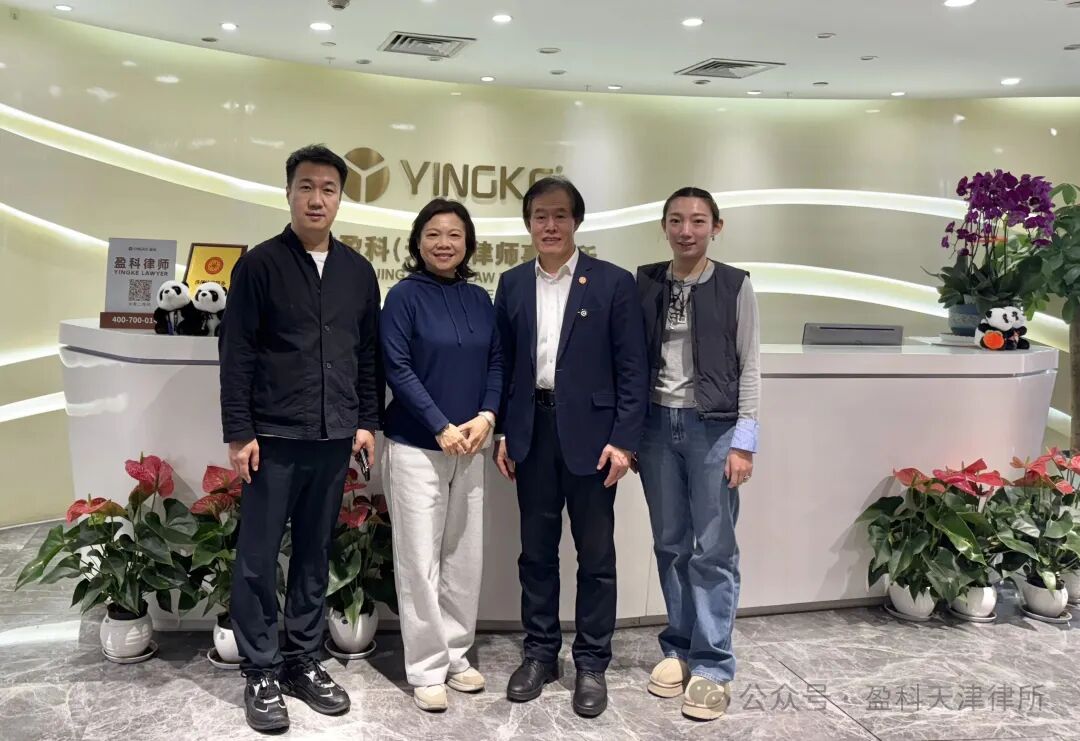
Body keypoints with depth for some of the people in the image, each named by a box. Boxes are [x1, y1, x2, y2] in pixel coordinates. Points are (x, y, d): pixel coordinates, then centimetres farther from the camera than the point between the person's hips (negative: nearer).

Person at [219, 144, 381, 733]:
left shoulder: (358, 271, 9)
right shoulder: (260, 265, -3)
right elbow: (236, 354, -6)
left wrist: (367, 421, 8)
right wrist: (239, 432, -9)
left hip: (334, 439, 4)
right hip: (274, 437, -3)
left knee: (315, 555, 12)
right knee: (258, 559, 3)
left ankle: (303, 661, 24)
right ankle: (261, 672, 16)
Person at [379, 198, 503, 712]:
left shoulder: (479, 299, 8)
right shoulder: (404, 295, -6)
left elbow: (497, 362, 9)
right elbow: (397, 368, -11)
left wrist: (486, 417, -8)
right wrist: (442, 427, -14)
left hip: (469, 446, 5)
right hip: (416, 446, -5)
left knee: (466, 558, 11)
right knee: (420, 561, 1)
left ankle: (456, 656, 25)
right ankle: (426, 670, 13)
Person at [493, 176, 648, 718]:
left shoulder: (613, 283, -3)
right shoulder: (512, 284, 8)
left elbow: (632, 369, -5)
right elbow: (503, 363, 10)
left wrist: (623, 439, -11)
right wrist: (502, 432, 4)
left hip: (590, 431, -3)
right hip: (532, 432, 3)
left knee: (595, 554, 6)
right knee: (536, 551, 12)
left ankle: (592, 663, 20)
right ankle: (539, 652, 27)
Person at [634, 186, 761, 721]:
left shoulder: (735, 286, -1)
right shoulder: (645, 283, 5)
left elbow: (749, 367, -1)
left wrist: (744, 441, -7)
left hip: (714, 426, -3)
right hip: (656, 424, 3)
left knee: (714, 551, 1)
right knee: (670, 545, 11)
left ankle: (712, 666, 10)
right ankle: (679, 650, 24)